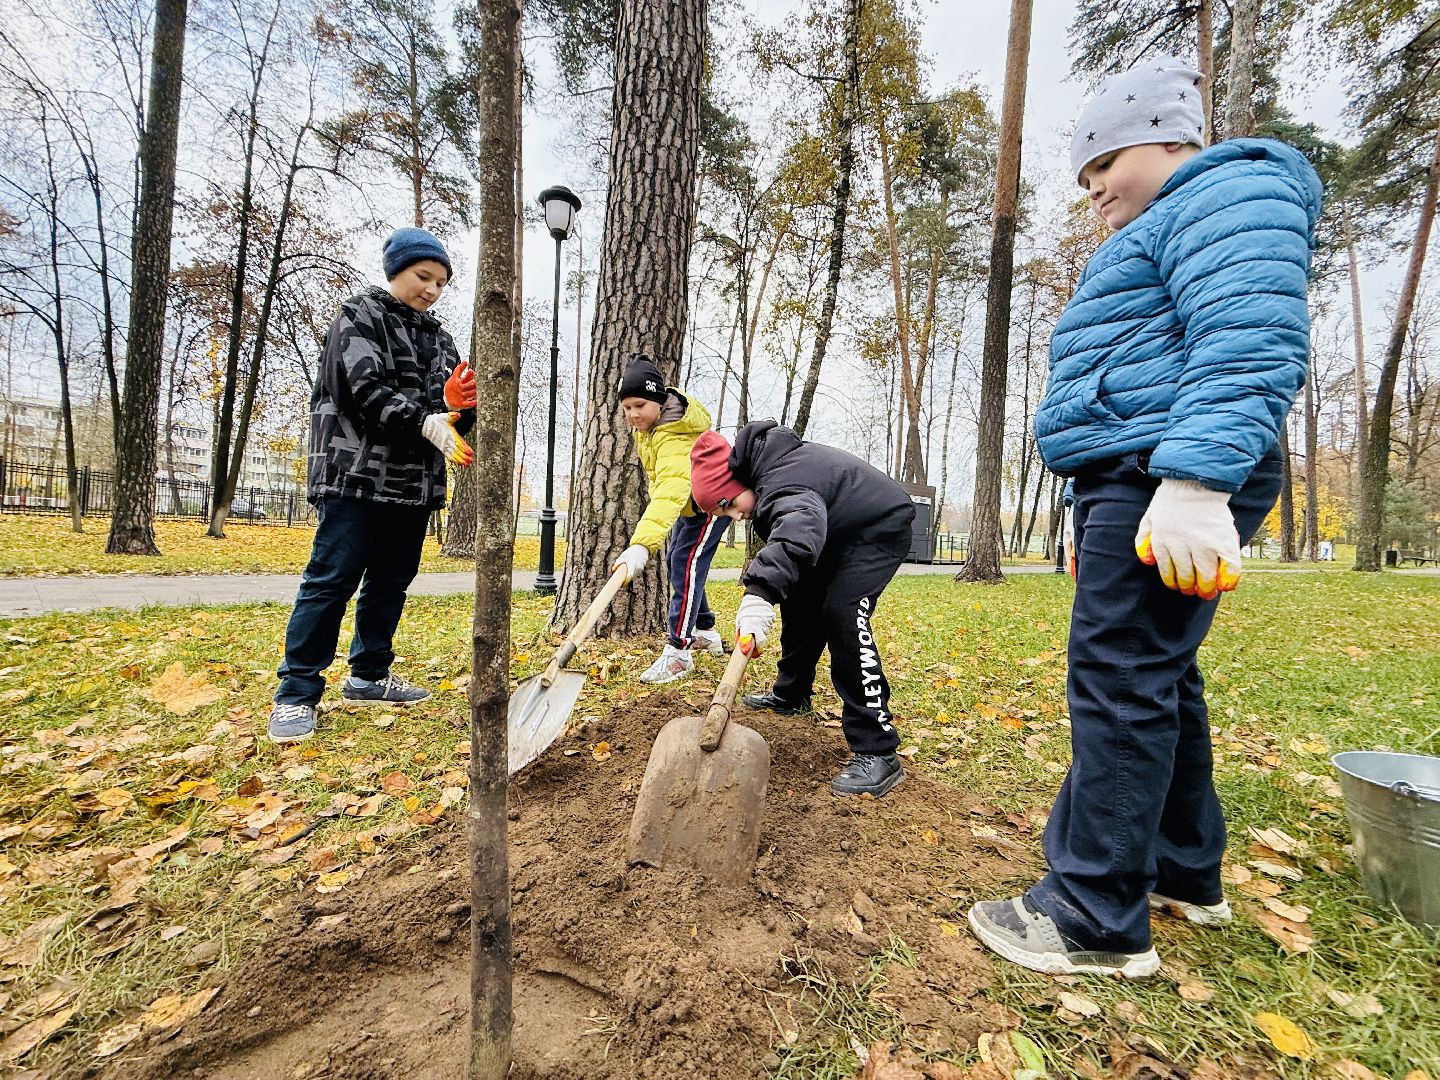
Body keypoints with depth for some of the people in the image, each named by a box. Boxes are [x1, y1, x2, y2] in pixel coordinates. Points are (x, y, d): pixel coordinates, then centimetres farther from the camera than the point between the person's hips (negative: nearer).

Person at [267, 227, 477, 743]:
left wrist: (456, 405, -14)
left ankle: (369, 676, 24)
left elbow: (453, 409, 10)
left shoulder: (437, 337, 19)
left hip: (414, 481, 7)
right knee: (332, 579, -6)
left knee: (391, 581, 11)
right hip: (356, 474, -6)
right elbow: (366, 390, -14)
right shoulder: (359, 317, 2)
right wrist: (426, 421, -28)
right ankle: (296, 692, 2)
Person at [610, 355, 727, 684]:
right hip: (691, 499, 10)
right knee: (676, 561, 16)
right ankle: (706, 631, 30)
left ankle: (678, 652, -15)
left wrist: (641, 546, -69)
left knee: (685, 565, -19)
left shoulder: (676, 439, -41)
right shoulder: (649, 419, -11)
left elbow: (670, 493, -57)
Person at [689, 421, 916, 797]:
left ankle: (877, 752, -24)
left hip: (880, 528, -11)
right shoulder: (765, 468, -1)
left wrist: (759, 594, -70)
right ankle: (791, 694, 33)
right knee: (801, 600, 13)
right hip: (838, 532, 11)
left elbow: (798, 529, -58)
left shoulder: (783, 485, -34)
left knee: (842, 612, -27)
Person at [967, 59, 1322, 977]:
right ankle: (1187, 874, 26)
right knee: (1159, 677, 13)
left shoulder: (1231, 188, -1)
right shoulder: (1171, 224, 31)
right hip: (1133, 481, 11)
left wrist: (1195, 481, -30)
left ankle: (1098, 919, 0)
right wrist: (1103, 507, 27)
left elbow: (1251, 346, -20)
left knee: (1119, 681, -11)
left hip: (1168, 483, -11)